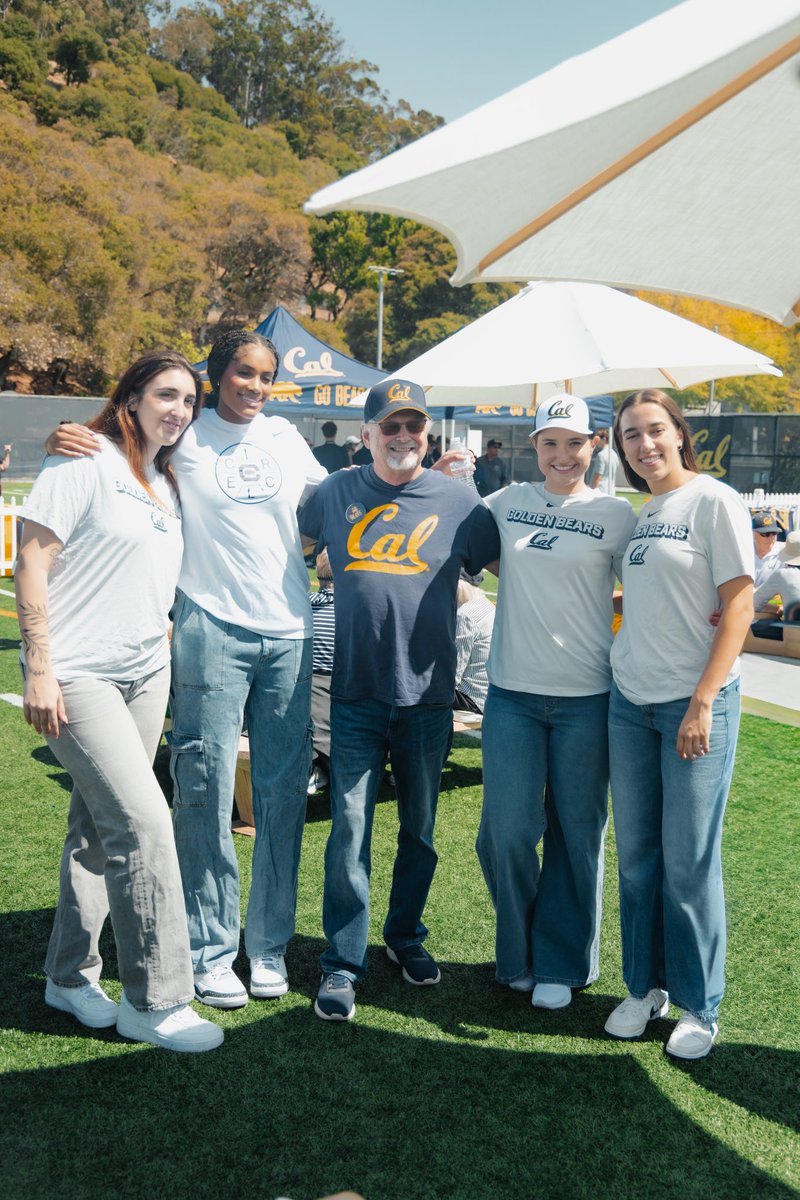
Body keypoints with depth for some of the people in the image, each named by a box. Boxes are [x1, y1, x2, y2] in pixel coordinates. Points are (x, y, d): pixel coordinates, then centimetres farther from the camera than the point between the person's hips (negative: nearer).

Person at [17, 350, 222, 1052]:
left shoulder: (167, 485, 14)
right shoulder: (86, 462, -8)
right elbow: (32, 560, -12)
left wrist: (165, 639, 13)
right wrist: (39, 669, -16)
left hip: (147, 673, 8)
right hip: (79, 676, -7)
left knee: (100, 825, 13)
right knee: (144, 821, -12)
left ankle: (71, 975, 29)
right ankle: (154, 1001, 2)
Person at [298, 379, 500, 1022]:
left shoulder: (459, 500, 2)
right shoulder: (337, 492, 5)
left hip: (428, 691, 0)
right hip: (357, 689, 0)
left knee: (420, 826, 13)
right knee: (350, 826, 0)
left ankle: (406, 934, 33)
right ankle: (344, 961, 12)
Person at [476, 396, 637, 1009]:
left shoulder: (615, 514, 0)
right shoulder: (506, 504, 6)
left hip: (586, 698, -1)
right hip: (512, 692, 2)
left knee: (576, 833, 8)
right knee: (507, 830, 2)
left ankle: (561, 965, 26)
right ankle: (518, 954, 25)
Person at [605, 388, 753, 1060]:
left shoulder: (715, 502, -7)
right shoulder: (635, 514, 12)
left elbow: (739, 607, -12)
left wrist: (703, 703, -16)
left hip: (695, 703, -6)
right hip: (630, 701, 6)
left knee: (689, 861, 1)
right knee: (637, 855, 11)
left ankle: (700, 1006, 18)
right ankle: (645, 987, 27)